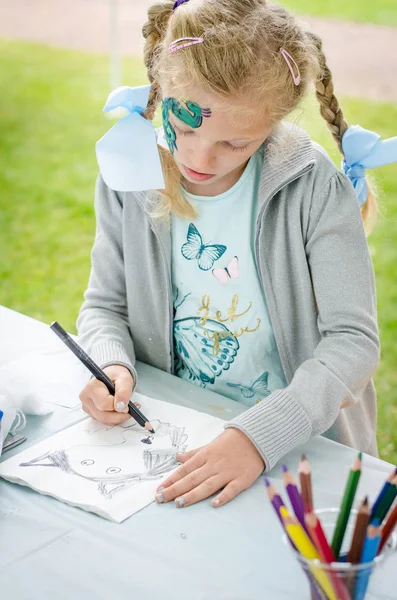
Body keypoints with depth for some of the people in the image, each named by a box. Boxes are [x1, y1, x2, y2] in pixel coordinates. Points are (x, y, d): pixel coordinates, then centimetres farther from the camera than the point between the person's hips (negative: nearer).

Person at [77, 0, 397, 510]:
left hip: (300, 442, -1)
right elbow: (105, 304, 7)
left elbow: (354, 341, -18)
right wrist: (113, 365, -15)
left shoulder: (316, 188, -16)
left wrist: (259, 434, -31)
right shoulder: (129, 178, -5)